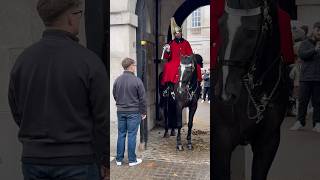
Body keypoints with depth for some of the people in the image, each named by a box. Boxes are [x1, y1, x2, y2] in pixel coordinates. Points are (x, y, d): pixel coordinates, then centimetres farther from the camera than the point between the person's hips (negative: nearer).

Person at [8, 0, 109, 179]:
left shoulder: (23, 59, 0)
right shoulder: (87, 60, -16)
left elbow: (17, 112, 8)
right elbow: (103, 117, -13)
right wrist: (106, 162, 0)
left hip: (33, 159, 5)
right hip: (77, 161, -5)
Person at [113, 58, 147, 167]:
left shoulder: (117, 80, 2)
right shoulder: (136, 80, -12)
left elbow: (115, 96, 12)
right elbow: (142, 98, -8)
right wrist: (143, 112, 2)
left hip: (120, 112, 5)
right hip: (134, 112, -4)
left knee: (121, 135, 12)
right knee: (132, 135, 2)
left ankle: (119, 159, 19)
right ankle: (132, 160, 11)